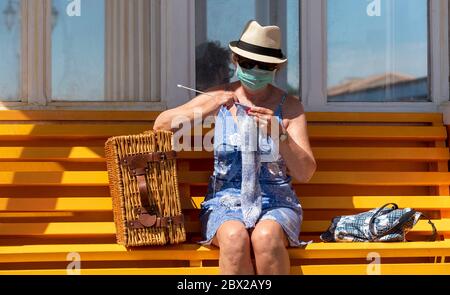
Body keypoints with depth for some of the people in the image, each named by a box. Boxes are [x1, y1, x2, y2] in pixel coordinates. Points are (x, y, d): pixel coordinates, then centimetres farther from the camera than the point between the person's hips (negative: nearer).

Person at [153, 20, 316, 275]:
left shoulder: (290, 106, 4)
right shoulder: (220, 97, 7)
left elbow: (305, 174, -2)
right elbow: (160, 125, 3)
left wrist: (279, 134, -19)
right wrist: (204, 109, -13)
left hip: (276, 203, 0)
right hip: (226, 200, 1)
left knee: (266, 236, -36)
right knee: (235, 237, -35)